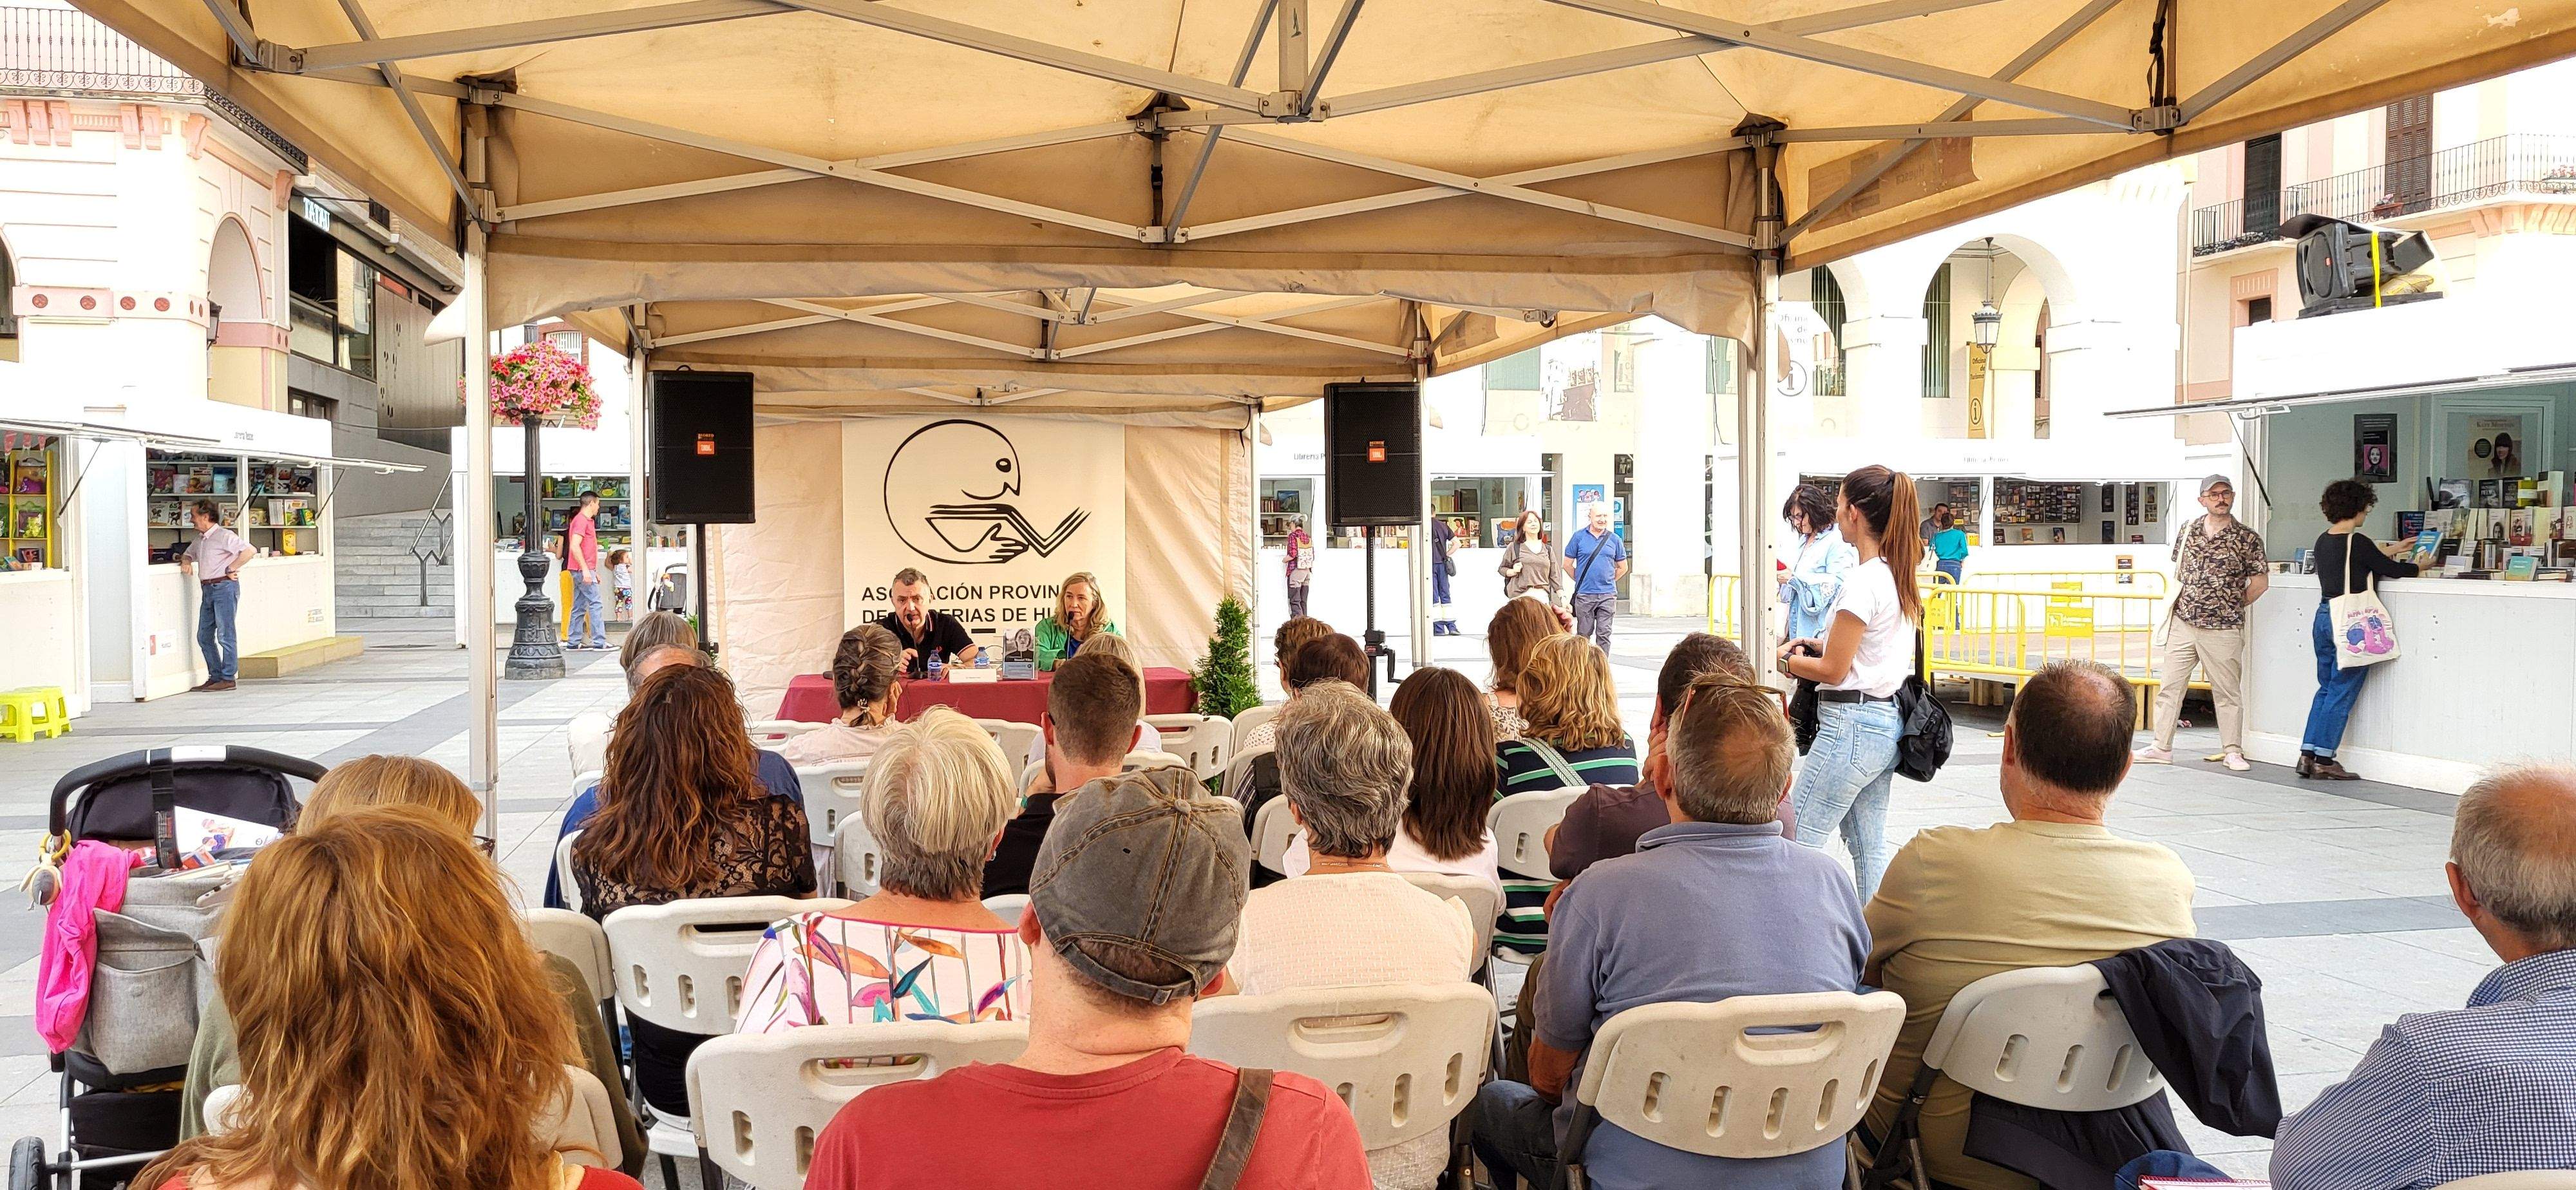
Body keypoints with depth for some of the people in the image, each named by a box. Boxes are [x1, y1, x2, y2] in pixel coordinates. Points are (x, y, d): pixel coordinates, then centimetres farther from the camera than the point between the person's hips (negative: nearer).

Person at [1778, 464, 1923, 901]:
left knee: (1796, 844, -5)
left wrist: (1784, 659, 2)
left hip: (1852, 723, -10)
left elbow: (1833, 670, -14)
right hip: (1888, 721, 10)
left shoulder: (1863, 581, -17)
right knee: (1870, 851, 13)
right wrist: (1815, 644, 11)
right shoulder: (1899, 576, 11)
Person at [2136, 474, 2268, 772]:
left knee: (2227, 691, 4)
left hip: (2222, 630, -4)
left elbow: (2260, 581, 1)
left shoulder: (2247, 538, -4)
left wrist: (2234, 606, 3)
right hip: (2183, 624, 4)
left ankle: (2233, 751, 13)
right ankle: (2162, 748, 10)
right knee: (2169, 685, 4)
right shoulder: (2189, 530, 8)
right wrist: (2178, 603, 12)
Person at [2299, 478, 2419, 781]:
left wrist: (2388, 551, 32)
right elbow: (2391, 571, -3)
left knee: (2326, 688, 15)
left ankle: (2307, 755, 12)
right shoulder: (2358, 542, -14)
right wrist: (2420, 566, 16)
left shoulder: (2323, 541, 8)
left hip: (2323, 617, 8)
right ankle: (2324, 761, 1)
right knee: (2342, 693, 0)